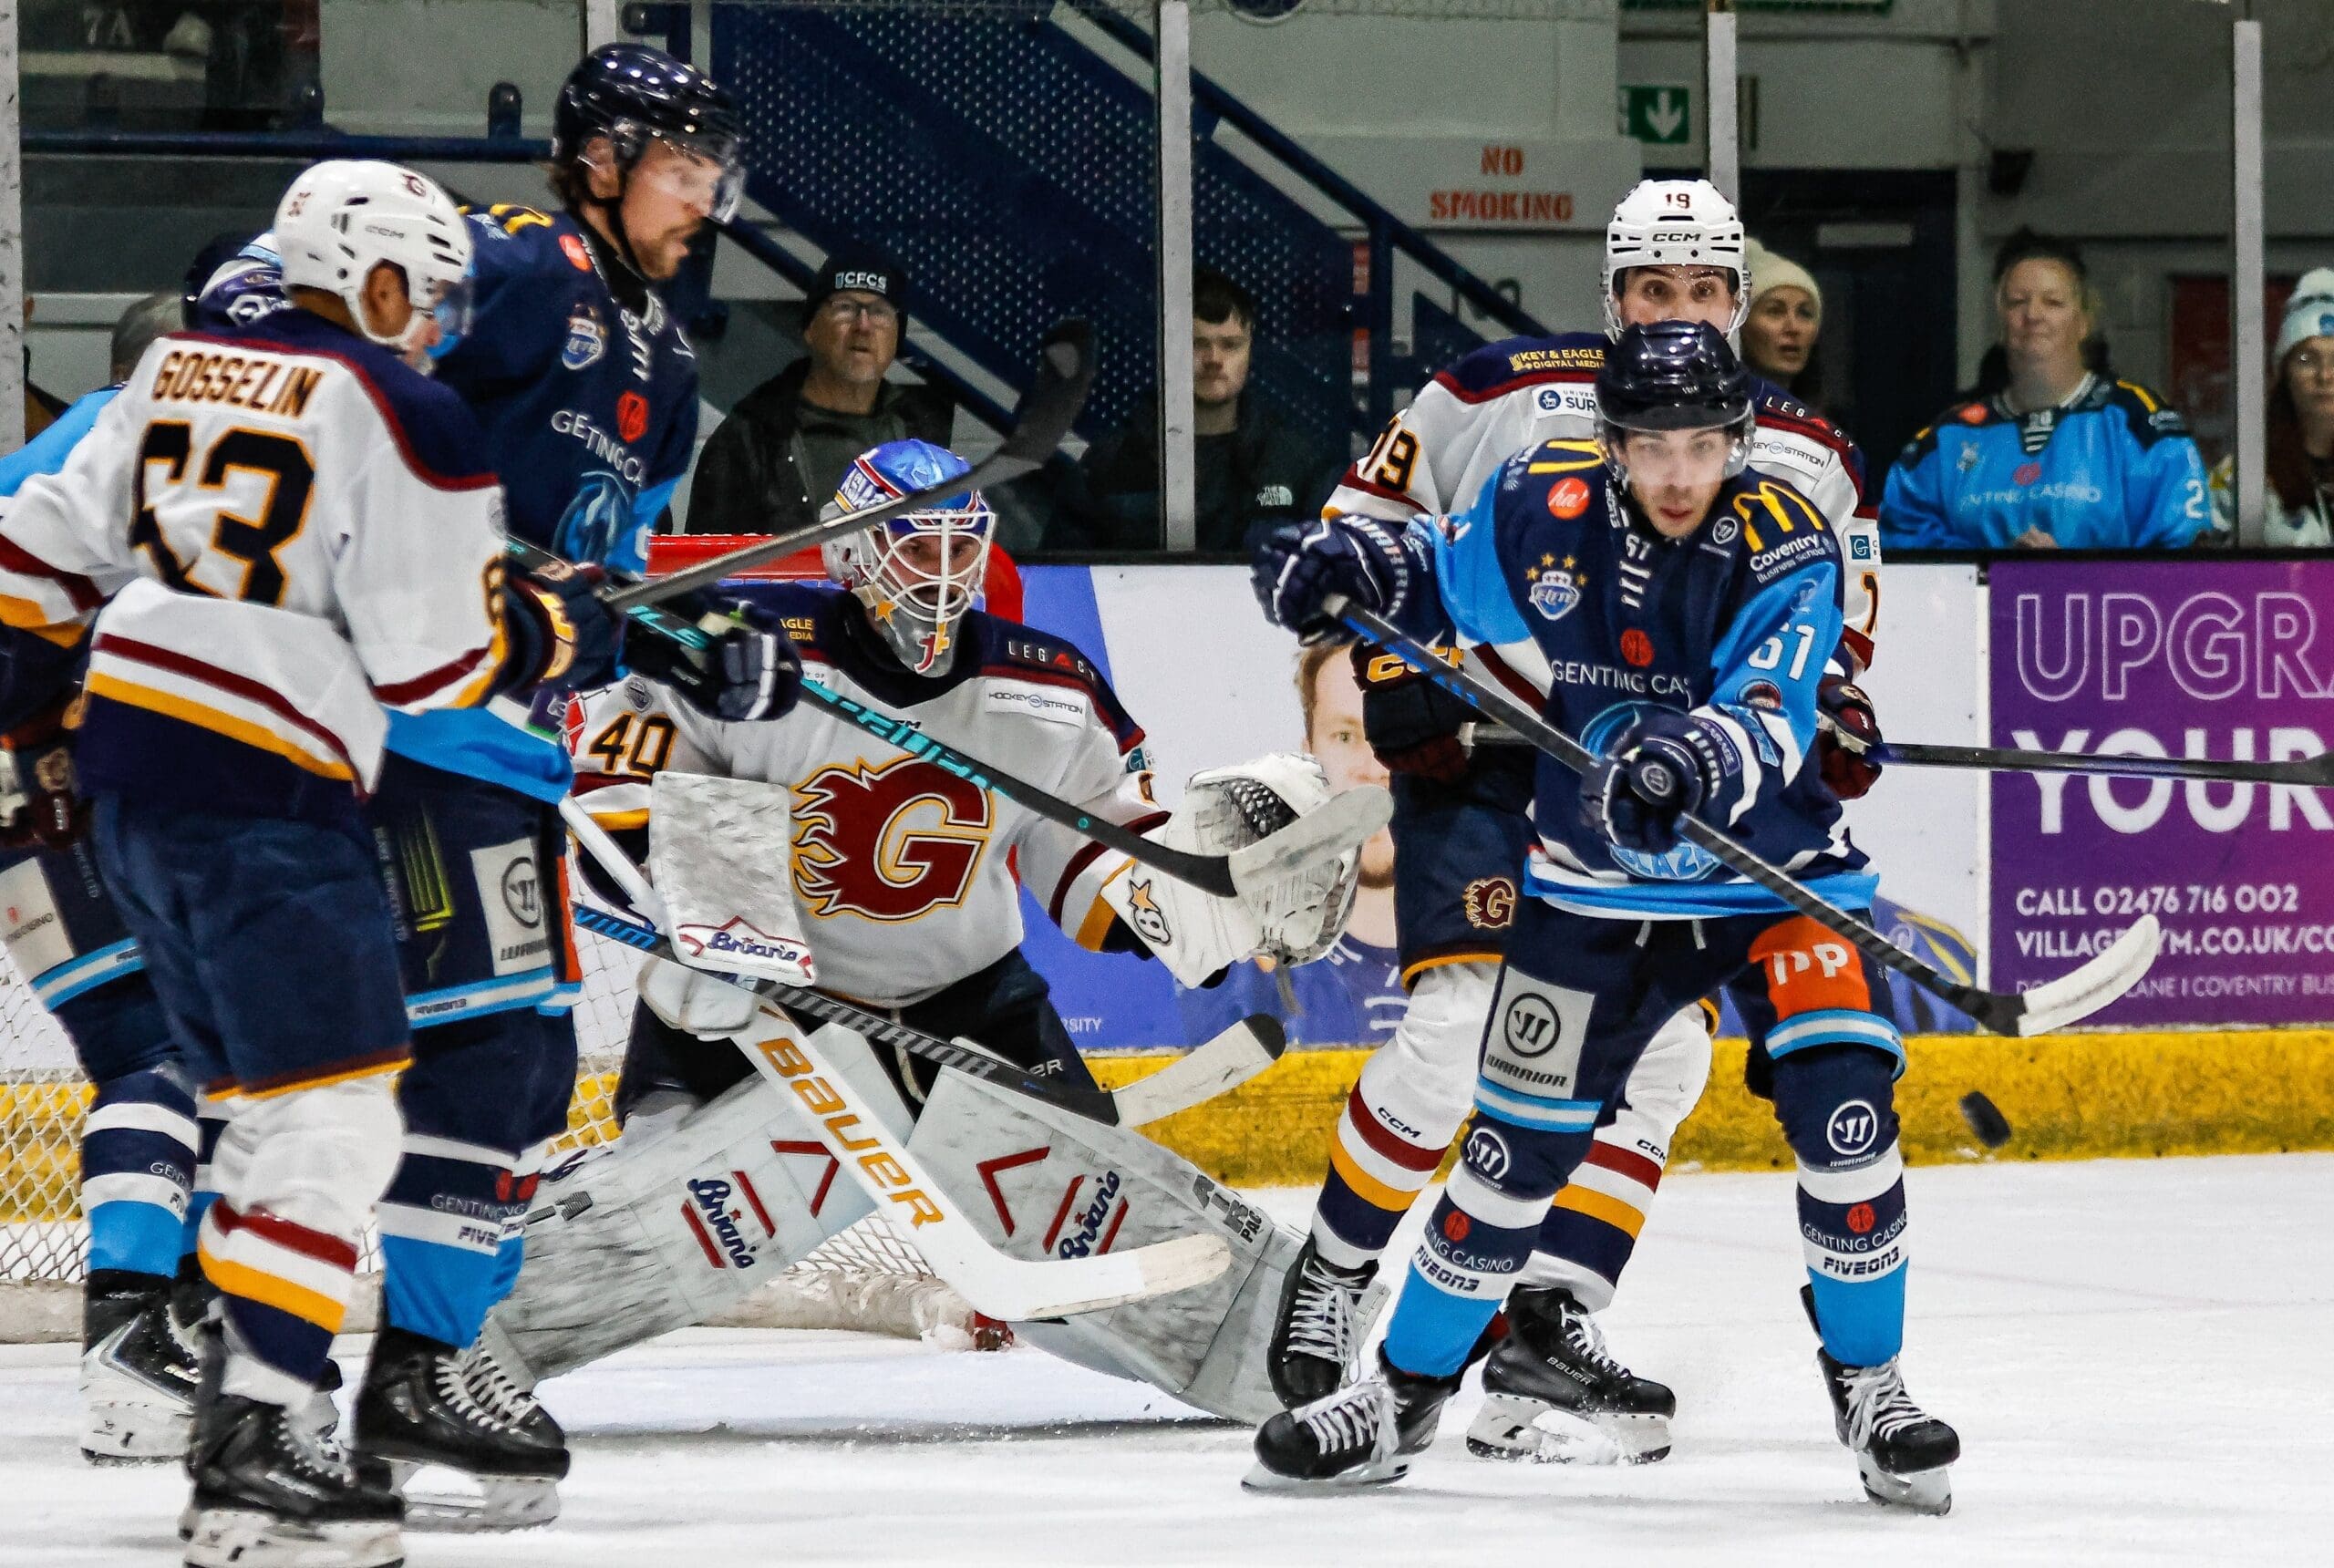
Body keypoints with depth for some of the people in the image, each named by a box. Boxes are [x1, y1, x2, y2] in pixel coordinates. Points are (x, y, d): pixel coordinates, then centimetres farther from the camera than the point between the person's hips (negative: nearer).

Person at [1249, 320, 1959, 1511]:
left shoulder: (1783, 542, -19)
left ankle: (1867, 1385, 1)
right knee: (1518, 1137, 3)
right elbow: (1442, 577, 10)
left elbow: (1772, 721, -33)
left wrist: (1701, 755, -54)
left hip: (1771, 870, -2)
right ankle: (1406, 1393, 19)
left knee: (1842, 1106, -18)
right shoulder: (1543, 506, -11)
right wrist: (1350, 562, -10)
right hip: (1597, 882, 2)